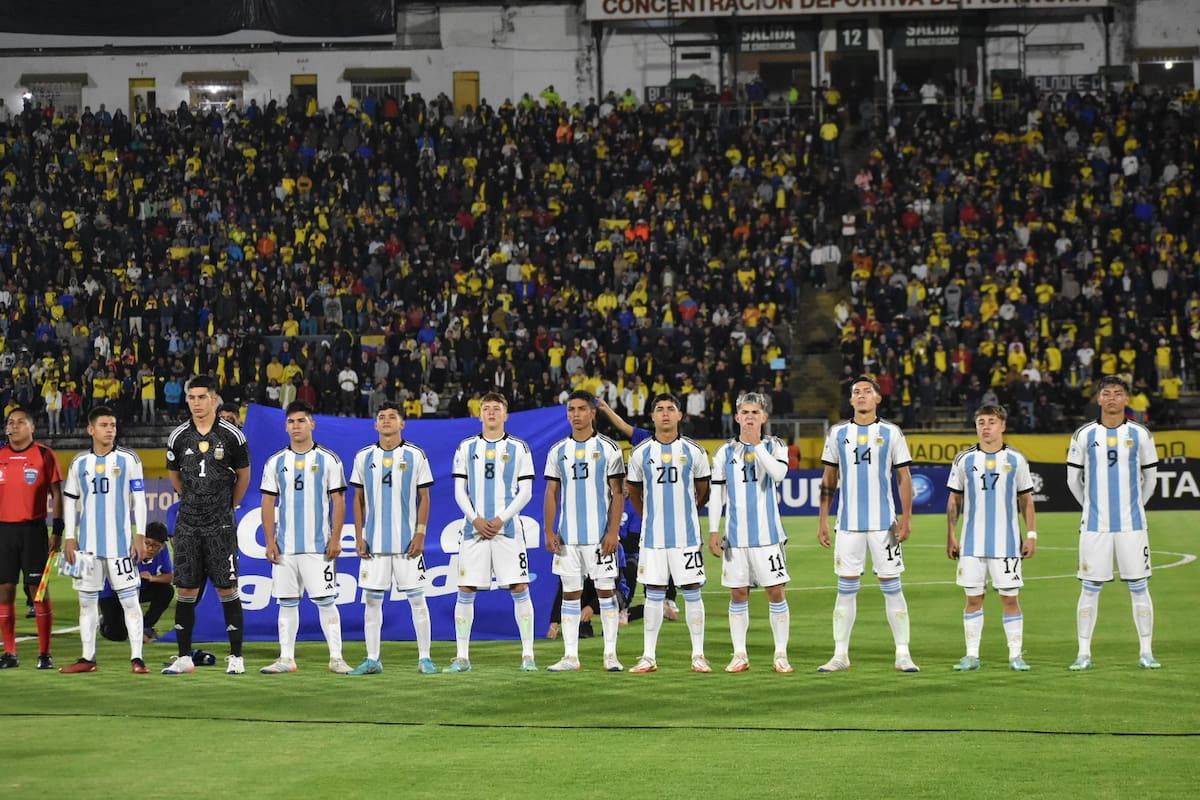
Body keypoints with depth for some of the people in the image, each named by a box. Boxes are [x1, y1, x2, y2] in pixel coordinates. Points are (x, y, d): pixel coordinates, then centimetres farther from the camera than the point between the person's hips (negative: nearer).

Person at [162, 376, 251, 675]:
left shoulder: (231, 435, -4)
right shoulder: (178, 437, 3)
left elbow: (244, 475, 9)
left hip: (220, 525, -3)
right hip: (188, 524, 3)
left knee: (227, 589, -2)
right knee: (185, 590, 3)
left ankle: (236, 657, 4)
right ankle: (184, 658, 9)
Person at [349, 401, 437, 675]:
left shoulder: (416, 456, 1)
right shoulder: (364, 457, 8)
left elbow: (424, 498, 2)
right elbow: (358, 499, 11)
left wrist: (420, 534, -6)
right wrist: (358, 536, 4)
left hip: (407, 541, -2)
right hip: (374, 542, 2)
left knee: (417, 599, -1)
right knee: (372, 600, 2)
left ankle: (424, 658, 6)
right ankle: (372, 660, 8)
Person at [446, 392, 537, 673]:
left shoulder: (518, 448, 5)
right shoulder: (466, 447, 9)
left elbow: (525, 491, 1)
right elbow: (459, 491, 7)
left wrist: (501, 519, -10)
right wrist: (475, 519, -8)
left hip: (508, 528, -1)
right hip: (474, 528, 2)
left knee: (519, 589, -4)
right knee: (466, 591, 0)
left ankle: (528, 655, 1)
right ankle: (462, 657, 6)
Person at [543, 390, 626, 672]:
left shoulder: (609, 448, -1)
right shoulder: (557, 451, 9)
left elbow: (618, 493, -2)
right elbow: (551, 494, 11)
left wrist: (613, 531, -10)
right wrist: (549, 532, 2)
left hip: (600, 535, -3)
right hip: (567, 537, 3)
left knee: (606, 591, -1)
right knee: (570, 593, 4)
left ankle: (610, 654, 4)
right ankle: (570, 656, 7)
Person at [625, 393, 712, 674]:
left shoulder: (694, 451, 2)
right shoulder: (641, 453, 3)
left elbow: (703, 490, 12)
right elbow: (633, 490, 16)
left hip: (687, 534, -1)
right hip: (653, 534, 1)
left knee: (692, 592, 1)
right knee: (654, 593, 3)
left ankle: (698, 655, 7)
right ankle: (649, 656, 7)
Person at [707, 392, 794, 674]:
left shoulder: (775, 446, 5)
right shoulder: (725, 452, 9)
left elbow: (779, 473, -16)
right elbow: (716, 493, 9)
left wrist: (756, 444, -13)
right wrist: (713, 531, 3)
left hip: (768, 534, -2)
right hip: (736, 535, 2)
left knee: (776, 592, -3)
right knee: (738, 595, 4)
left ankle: (781, 654, 5)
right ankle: (740, 655, 11)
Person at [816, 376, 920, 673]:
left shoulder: (891, 433, 3)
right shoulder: (838, 433, 8)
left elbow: (904, 477, 3)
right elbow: (829, 479, 11)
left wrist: (906, 518, -6)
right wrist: (823, 519, 5)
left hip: (884, 522, -2)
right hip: (848, 523, 2)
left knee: (892, 587, -1)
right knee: (846, 588, 2)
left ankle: (902, 655, 3)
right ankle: (840, 655, 7)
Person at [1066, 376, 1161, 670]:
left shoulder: (1140, 435, 3)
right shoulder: (1084, 435, 2)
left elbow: (1150, 477, 13)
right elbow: (1073, 478, 11)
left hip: (1132, 524, 0)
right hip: (1095, 525, 0)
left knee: (1139, 588, 2)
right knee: (1090, 588, 1)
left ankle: (1146, 652, 8)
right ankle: (1084, 653, 6)